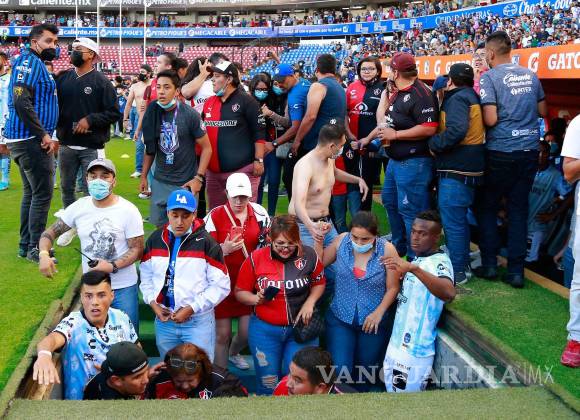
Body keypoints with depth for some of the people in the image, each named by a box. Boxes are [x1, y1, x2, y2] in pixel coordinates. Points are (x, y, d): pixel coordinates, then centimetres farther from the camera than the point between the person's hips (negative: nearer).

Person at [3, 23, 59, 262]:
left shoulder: (37, 64, 18)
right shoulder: (30, 62, -13)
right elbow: (21, 101, -24)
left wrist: (47, 135, 14)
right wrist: (43, 134, -20)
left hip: (26, 139, 10)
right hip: (31, 140, -10)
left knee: (31, 193, 15)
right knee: (42, 193, -5)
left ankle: (26, 245, 23)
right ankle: (36, 248, 1)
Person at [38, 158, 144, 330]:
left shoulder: (128, 211, -12)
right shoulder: (79, 207, -2)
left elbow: (137, 249, -10)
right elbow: (50, 232, 5)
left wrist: (112, 266, -24)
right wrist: (44, 255, -15)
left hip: (123, 288, -3)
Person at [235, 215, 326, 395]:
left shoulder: (309, 255, -8)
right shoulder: (255, 259, -10)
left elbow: (319, 283, 10)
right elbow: (240, 292, 0)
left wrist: (310, 302, -6)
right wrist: (256, 299, -19)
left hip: (300, 326, 0)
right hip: (265, 329, 0)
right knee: (267, 382, 11)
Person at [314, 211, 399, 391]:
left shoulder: (387, 250, -16)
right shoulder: (342, 241, -9)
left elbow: (393, 287, -9)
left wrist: (379, 312, -17)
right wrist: (318, 240, -9)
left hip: (373, 321, 0)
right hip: (340, 318, 1)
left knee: (365, 372, 17)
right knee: (338, 371, -10)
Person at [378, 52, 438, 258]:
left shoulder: (421, 94, -19)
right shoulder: (397, 93, 13)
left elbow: (429, 129, -27)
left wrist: (395, 135, -21)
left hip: (413, 162, -11)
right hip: (395, 160, 11)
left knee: (410, 210, -4)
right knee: (390, 201, 22)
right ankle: (399, 247, 40)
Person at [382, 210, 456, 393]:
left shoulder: (439, 262, -20)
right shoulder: (418, 258, 8)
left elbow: (449, 294, -43)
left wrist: (413, 268, -50)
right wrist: (402, 270, 12)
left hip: (414, 352, -9)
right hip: (397, 344, 9)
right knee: (392, 392, 21)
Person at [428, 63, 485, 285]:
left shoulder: (457, 98, -13)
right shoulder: (471, 97, 17)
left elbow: (456, 131, -28)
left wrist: (433, 144, -14)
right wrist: (437, 143, 16)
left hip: (456, 169, -10)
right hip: (469, 168, 10)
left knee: (452, 222, -4)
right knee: (459, 219, 20)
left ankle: (457, 272, 2)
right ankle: (463, 265, 30)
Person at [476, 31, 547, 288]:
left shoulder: (489, 77, -9)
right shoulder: (530, 75, 9)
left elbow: (490, 119, -16)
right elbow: (542, 111, 17)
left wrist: (479, 112, 4)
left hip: (501, 151, -5)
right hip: (529, 150, 5)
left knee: (487, 207, 11)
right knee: (519, 209, 8)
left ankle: (489, 264, 13)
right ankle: (516, 271, 9)